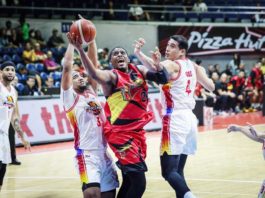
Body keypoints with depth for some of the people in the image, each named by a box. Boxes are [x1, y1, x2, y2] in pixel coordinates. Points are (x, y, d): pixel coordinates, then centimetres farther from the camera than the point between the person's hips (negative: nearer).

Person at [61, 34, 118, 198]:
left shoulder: (91, 92, 18)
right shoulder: (70, 96, 4)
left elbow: (93, 64, 12)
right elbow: (67, 67, -7)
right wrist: (72, 42, -2)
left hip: (104, 153, 7)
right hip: (87, 154, -6)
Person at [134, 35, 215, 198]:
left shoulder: (171, 65, -10)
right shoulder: (192, 66, 12)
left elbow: (157, 68, -33)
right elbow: (211, 87, 18)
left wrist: (138, 53, -51)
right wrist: (201, 72, 35)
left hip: (175, 120, -8)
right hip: (189, 118, 8)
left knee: (169, 171, -12)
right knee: (178, 170, 15)